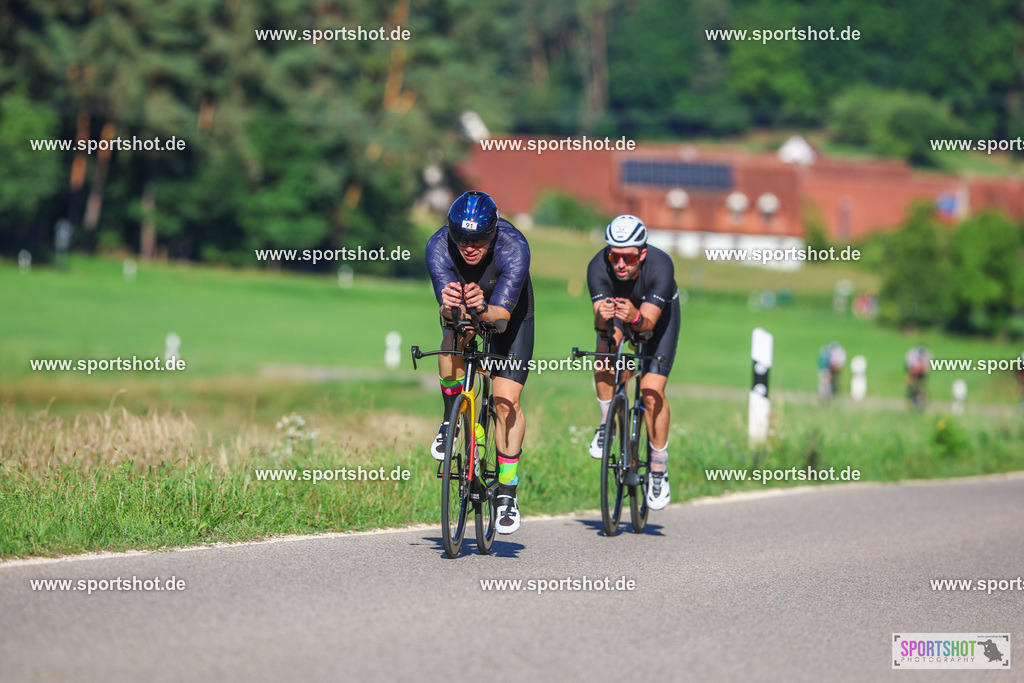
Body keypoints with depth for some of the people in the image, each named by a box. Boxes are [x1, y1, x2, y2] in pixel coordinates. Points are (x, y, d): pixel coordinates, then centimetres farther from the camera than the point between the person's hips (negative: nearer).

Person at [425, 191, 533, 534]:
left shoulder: (514, 246, -37)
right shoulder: (439, 247, -33)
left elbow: (503, 310, -43)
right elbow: (446, 303, -41)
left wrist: (483, 310, -64)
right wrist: (449, 306, -64)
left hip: (510, 309, -1)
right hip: (460, 310, 1)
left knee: (507, 400, -12)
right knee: (454, 340, -34)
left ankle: (507, 492, 2)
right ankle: (450, 420, -10)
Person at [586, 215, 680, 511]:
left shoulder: (660, 266, -38)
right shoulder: (598, 267, -34)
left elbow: (649, 321, -42)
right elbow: (599, 322, -37)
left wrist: (635, 318, -63)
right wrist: (602, 318, -60)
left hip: (659, 312, -2)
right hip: (618, 307, 2)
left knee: (652, 392, -14)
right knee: (606, 347, -31)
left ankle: (659, 469, 2)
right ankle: (607, 424, -8)